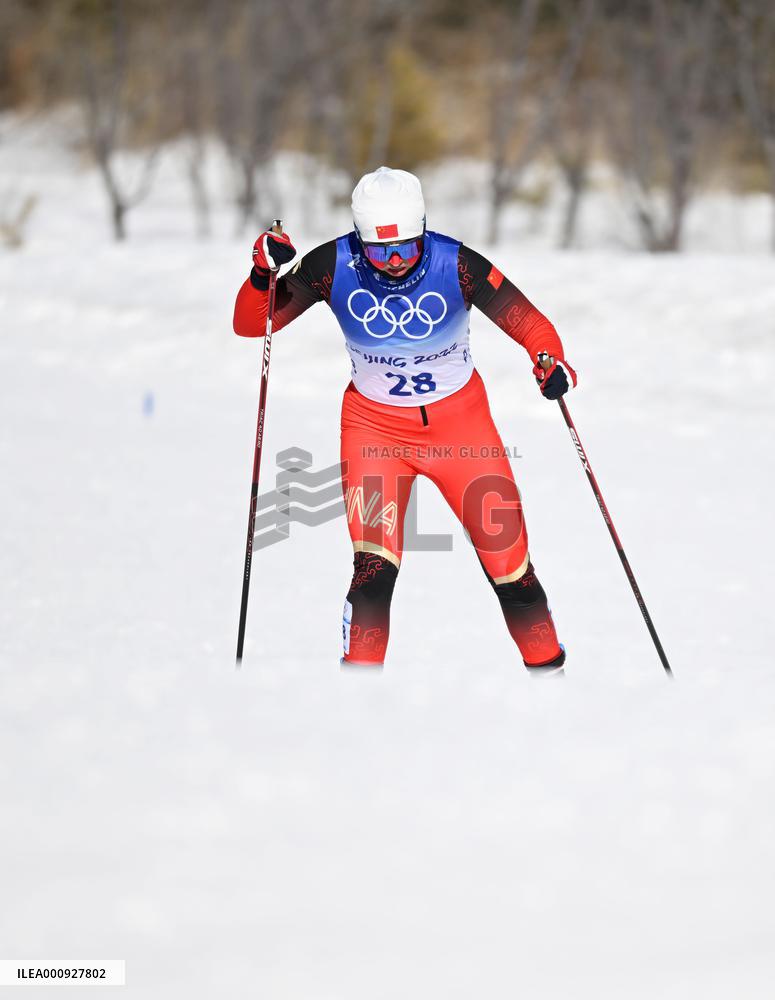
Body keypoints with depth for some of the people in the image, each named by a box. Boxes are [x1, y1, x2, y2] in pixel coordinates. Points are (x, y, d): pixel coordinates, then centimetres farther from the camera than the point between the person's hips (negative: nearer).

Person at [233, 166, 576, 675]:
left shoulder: (456, 265, -21)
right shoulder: (334, 267, -19)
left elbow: (529, 323, -15)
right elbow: (251, 325, -10)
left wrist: (550, 360, -36)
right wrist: (264, 275, -30)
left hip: (460, 420, 0)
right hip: (374, 424, 0)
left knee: (509, 562, 3)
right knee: (374, 569, -18)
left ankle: (549, 668, 24)